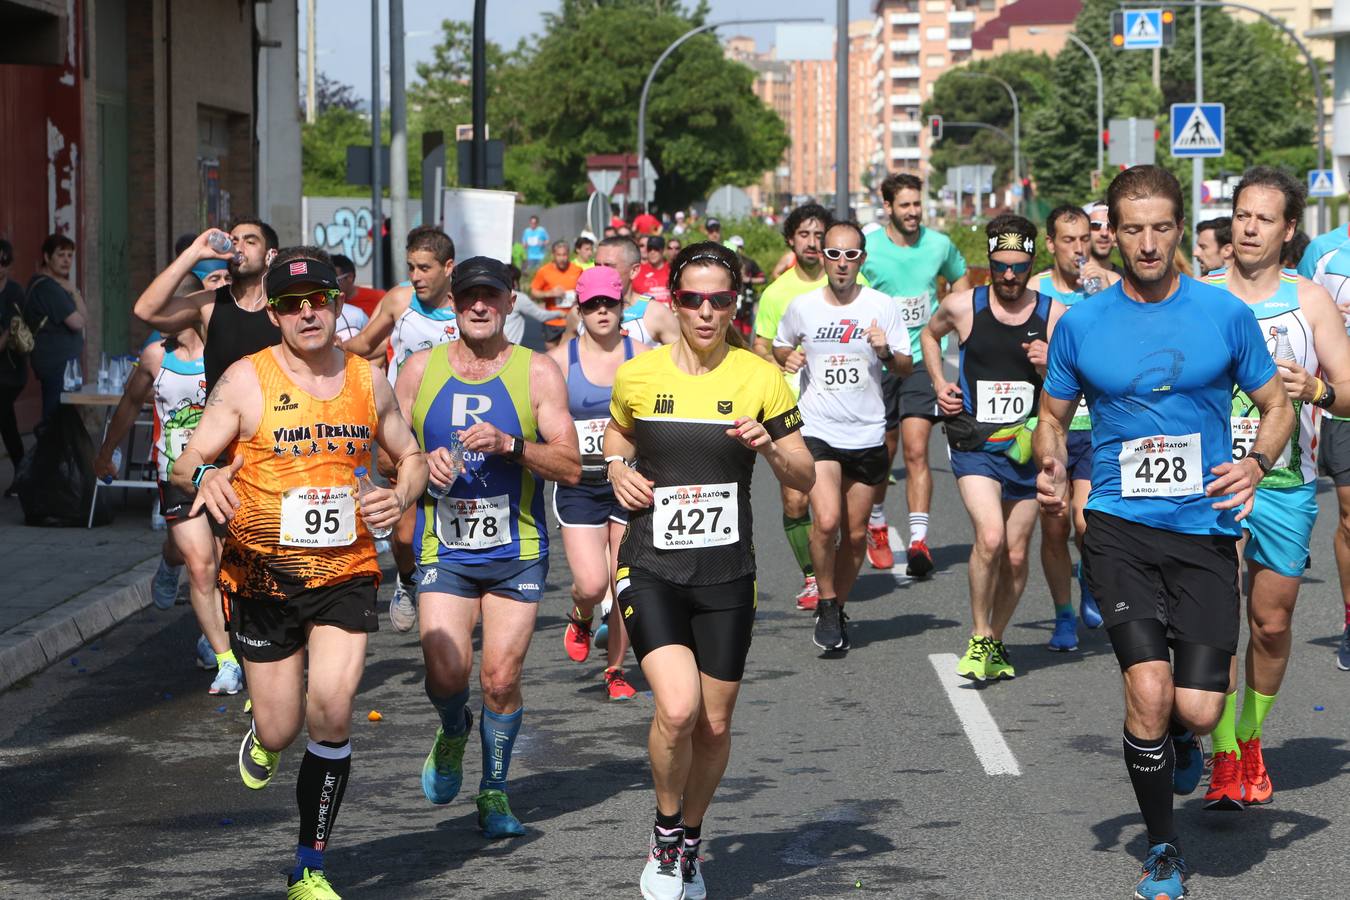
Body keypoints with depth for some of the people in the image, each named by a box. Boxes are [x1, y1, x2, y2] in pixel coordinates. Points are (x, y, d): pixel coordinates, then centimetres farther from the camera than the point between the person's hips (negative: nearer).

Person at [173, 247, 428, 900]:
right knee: (281, 729, 2)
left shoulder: (367, 380, 4)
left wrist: (401, 496, -4)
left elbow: (411, 458, 18)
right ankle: (263, 736, 43)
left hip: (346, 573, 1)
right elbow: (185, 465, -7)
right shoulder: (247, 381, -6)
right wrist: (204, 477, -31)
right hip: (262, 576, -1)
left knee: (330, 716, -14)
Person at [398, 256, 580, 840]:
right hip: (443, 551, 1)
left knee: (501, 678, -4)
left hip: (517, 551, -1)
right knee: (446, 673, -14)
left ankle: (494, 791, 16)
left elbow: (570, 467, -5)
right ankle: (453, 732, 21)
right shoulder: (420, 370, 4)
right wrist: (423, 463, -9)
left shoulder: (537, 373, -1)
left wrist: (510, 445, -20)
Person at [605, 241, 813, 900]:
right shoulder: (638, 375, 0)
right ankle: (664, 833, 7)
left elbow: (805, 479, 3)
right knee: (677, 708, -19)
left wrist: (769, 448, -17)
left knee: (715, 725, 7)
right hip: (651, 568, -1)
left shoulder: (760, 378, -2)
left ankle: (689, 844, 33)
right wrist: (618, 469, 0)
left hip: (726, 575, 1)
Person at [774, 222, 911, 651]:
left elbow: (906, 368, 4)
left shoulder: (882, 307, 0)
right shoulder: (802, 307, 1)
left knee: (856, 533, 8)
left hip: (867, 435, 1)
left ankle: (839, 607, 28)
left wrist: (886, 353, -17)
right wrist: (787, 357, -4)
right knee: (826, 520, -20)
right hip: (818, 431, -1)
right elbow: (780, 345, 19)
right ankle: (826, 604, 0)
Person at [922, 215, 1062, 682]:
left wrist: (1048, 368, -14)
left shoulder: (1054, 315, -1)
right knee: (990, 537, -21)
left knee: (1016, 555, 6)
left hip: (1026, 447, 2)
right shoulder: (962, 306, -1)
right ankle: (978, 639, -4)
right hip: (975, 445, -2)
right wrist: (939, 384, 9)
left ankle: (995, 643, 27)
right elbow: (930, 334, 22)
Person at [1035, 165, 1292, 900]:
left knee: (1197, 712, -7)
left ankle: (1172, 739, 33)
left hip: (1205, 529, 0)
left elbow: (1277, 407, 8)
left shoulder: (1226, 314, 0)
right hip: (1119, 528, 0)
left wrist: (1256, 463, -12)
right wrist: (1052, 471, -7)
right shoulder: (1080, 324, 2)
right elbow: (1053, 416, 14)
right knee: (1149, 693, -16)